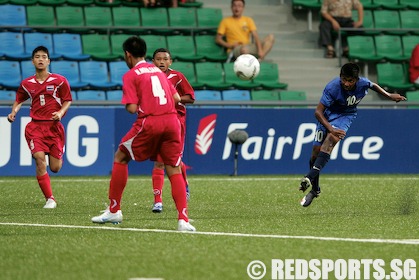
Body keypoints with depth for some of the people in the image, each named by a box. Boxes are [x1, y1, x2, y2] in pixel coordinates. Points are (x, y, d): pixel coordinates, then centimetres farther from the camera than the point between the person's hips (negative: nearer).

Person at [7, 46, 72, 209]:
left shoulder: (59, 81, 0)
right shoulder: (26, 84, 7)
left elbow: (67, 100, 6)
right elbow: (19, 100, 21)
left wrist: (60, 112, -12)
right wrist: (13, 112, 2)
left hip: (54, 126, -1)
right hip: (35, 126, 1)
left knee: (55, 168, 0)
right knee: (40, 159, -21)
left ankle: (58, 156, 42)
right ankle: (50, 199, -12)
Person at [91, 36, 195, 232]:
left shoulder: (131, 75, 1)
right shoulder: (158, 71, 19)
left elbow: (132, 108, -7)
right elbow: (177, 98, 16)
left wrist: (128, 104, 15)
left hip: (149, 122, -4)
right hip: (172, 120, 4)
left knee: (120, 157, 16)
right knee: (174, 170, 6)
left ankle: (114, 210, 16)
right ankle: (183, 219, -9)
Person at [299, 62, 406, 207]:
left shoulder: (363, 83, -21)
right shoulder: (332, 87, -30)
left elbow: (373, 85, 6)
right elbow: (318, 112, -27)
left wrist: (389, 96, 21)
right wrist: (331, 129, -40)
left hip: (345, 115, 0)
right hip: (327, 115, 0)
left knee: (330, 139, -30)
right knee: (316, 151, -2)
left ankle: (310, 177, -40)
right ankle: (314, 189, 21)